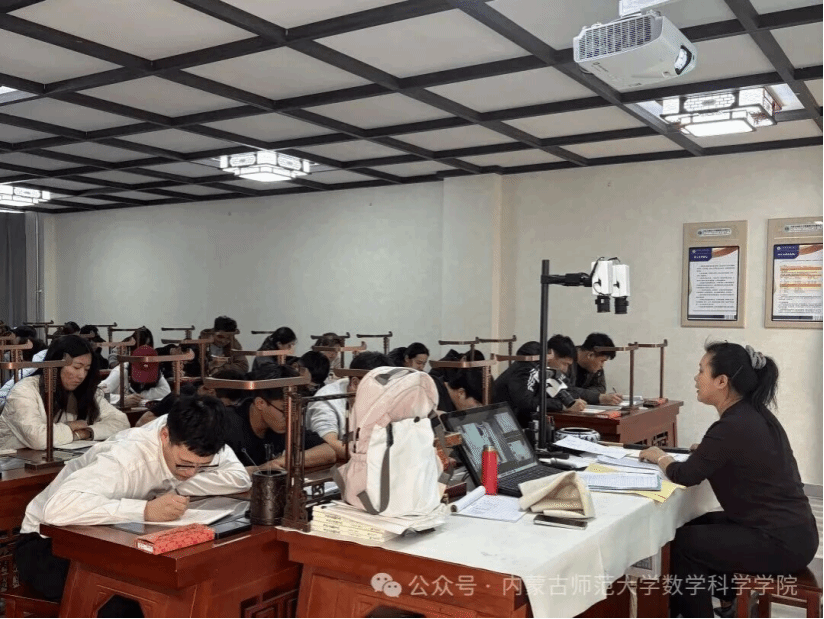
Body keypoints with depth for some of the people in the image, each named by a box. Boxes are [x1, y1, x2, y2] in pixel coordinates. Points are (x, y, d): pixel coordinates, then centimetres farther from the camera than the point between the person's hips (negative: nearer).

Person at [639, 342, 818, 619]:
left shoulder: (733, 426, -24)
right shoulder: (754, 414, 4)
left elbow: (685, 476, -13)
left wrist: (660, 457, 4)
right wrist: (708, 449, 7)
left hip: (780, 543, -9)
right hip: (792, 530, 9)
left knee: (683, 542, 1)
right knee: (699, 525, 21)